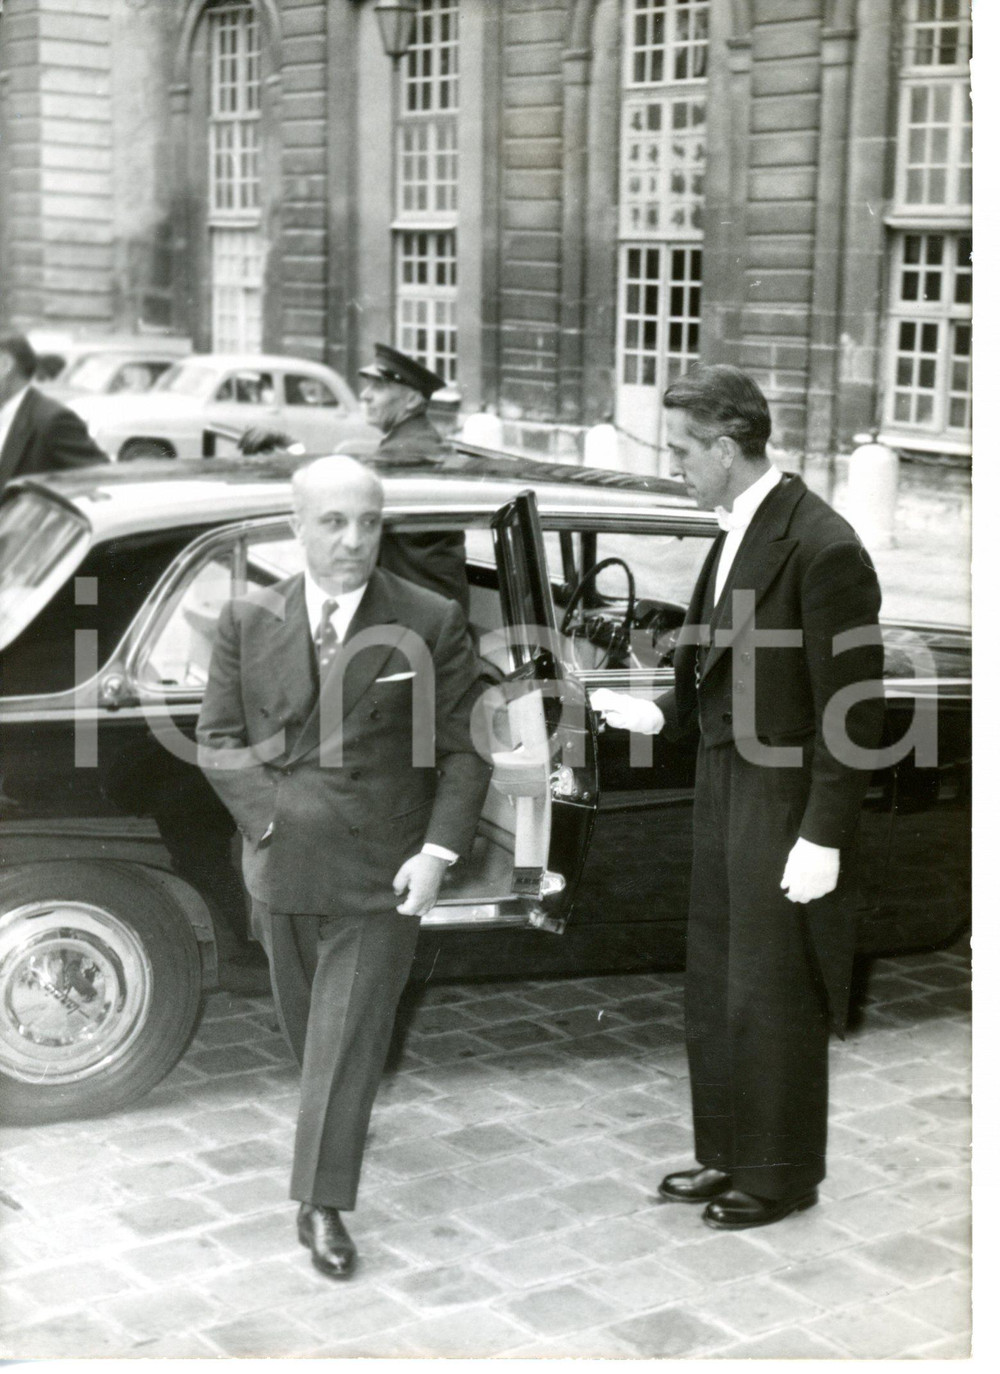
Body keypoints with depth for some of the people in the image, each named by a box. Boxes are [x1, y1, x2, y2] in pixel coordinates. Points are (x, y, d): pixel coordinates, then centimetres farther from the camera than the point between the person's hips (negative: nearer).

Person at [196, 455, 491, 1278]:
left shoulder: (433, 625, -6)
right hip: (284, 865, 3)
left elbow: (463, 749, -5)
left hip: (380, 870, -3)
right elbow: (218, 739, 3)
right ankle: (339, 1118, 46)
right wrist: (277, 813, -10)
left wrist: (438, 851, -13)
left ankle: (324, 1205, 6)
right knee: (307, 1019, 20)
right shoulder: (248, 622, 1)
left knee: (349, 1037, -3)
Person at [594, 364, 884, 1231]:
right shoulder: (736, 534, 6)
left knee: (772, 999, 5)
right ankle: (727, 1153, 34)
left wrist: (824, 838, -18)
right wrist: (658, 714, 0)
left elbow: (852, 710, -19)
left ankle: (779, 1176, 23)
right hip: (725, 793, 9)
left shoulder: (822, 549, -20)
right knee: (714, 990, 18)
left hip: (785, 810, -9)